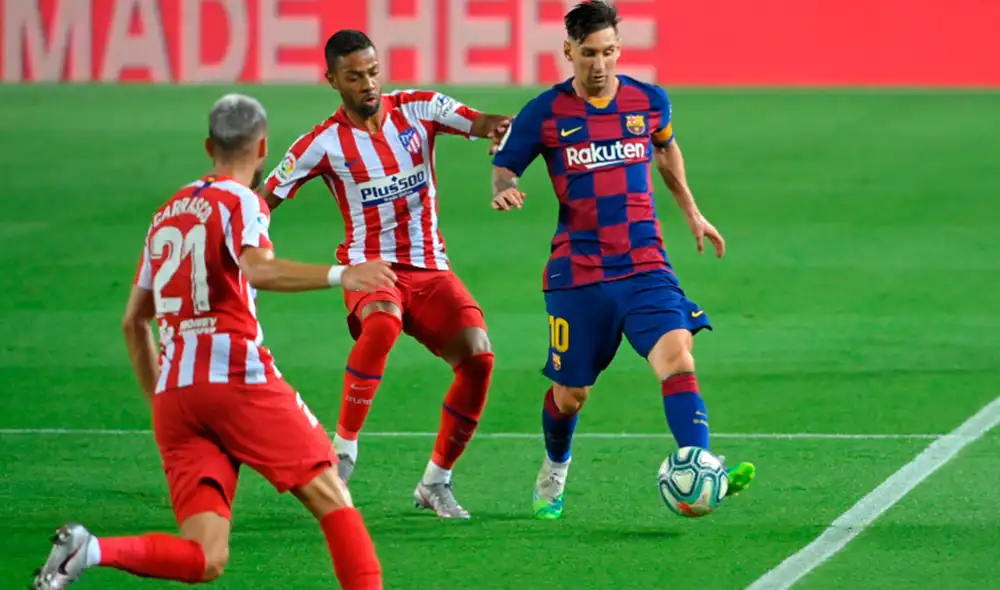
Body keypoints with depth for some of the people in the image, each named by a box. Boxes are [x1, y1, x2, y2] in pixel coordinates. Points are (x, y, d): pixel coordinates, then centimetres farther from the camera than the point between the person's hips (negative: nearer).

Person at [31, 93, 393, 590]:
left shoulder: (168, 213, 22)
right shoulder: (241, 201, 1)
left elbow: (133, 321, 26)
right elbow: (256, 269, -21)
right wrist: (339, 275, -24)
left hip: (174, 395, 6)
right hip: (237, 379, -6)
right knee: (330, 496, 1)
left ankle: (89, 549, -20)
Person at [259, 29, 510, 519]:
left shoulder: (418, 109, 1)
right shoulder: (324, 144, -4)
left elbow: (485, 125, -8)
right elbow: (264, 201, 1)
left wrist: (500, 129, -33)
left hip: (430, 268, 3)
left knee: (478, 355, -15)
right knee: (383, 322, -38)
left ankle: (435, 483, 2)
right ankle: (344, 447, -25)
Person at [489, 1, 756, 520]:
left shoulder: (649, 101, 3)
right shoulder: (545, 113, -4)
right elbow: (503, 166, 4)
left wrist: (691, 212, 28)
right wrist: (504, 191, -19)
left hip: (644, 266, 1)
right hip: (577, 275, -1)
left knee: (677, 358, -23)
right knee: (569, 394, 8)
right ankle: (554, 473, 40)